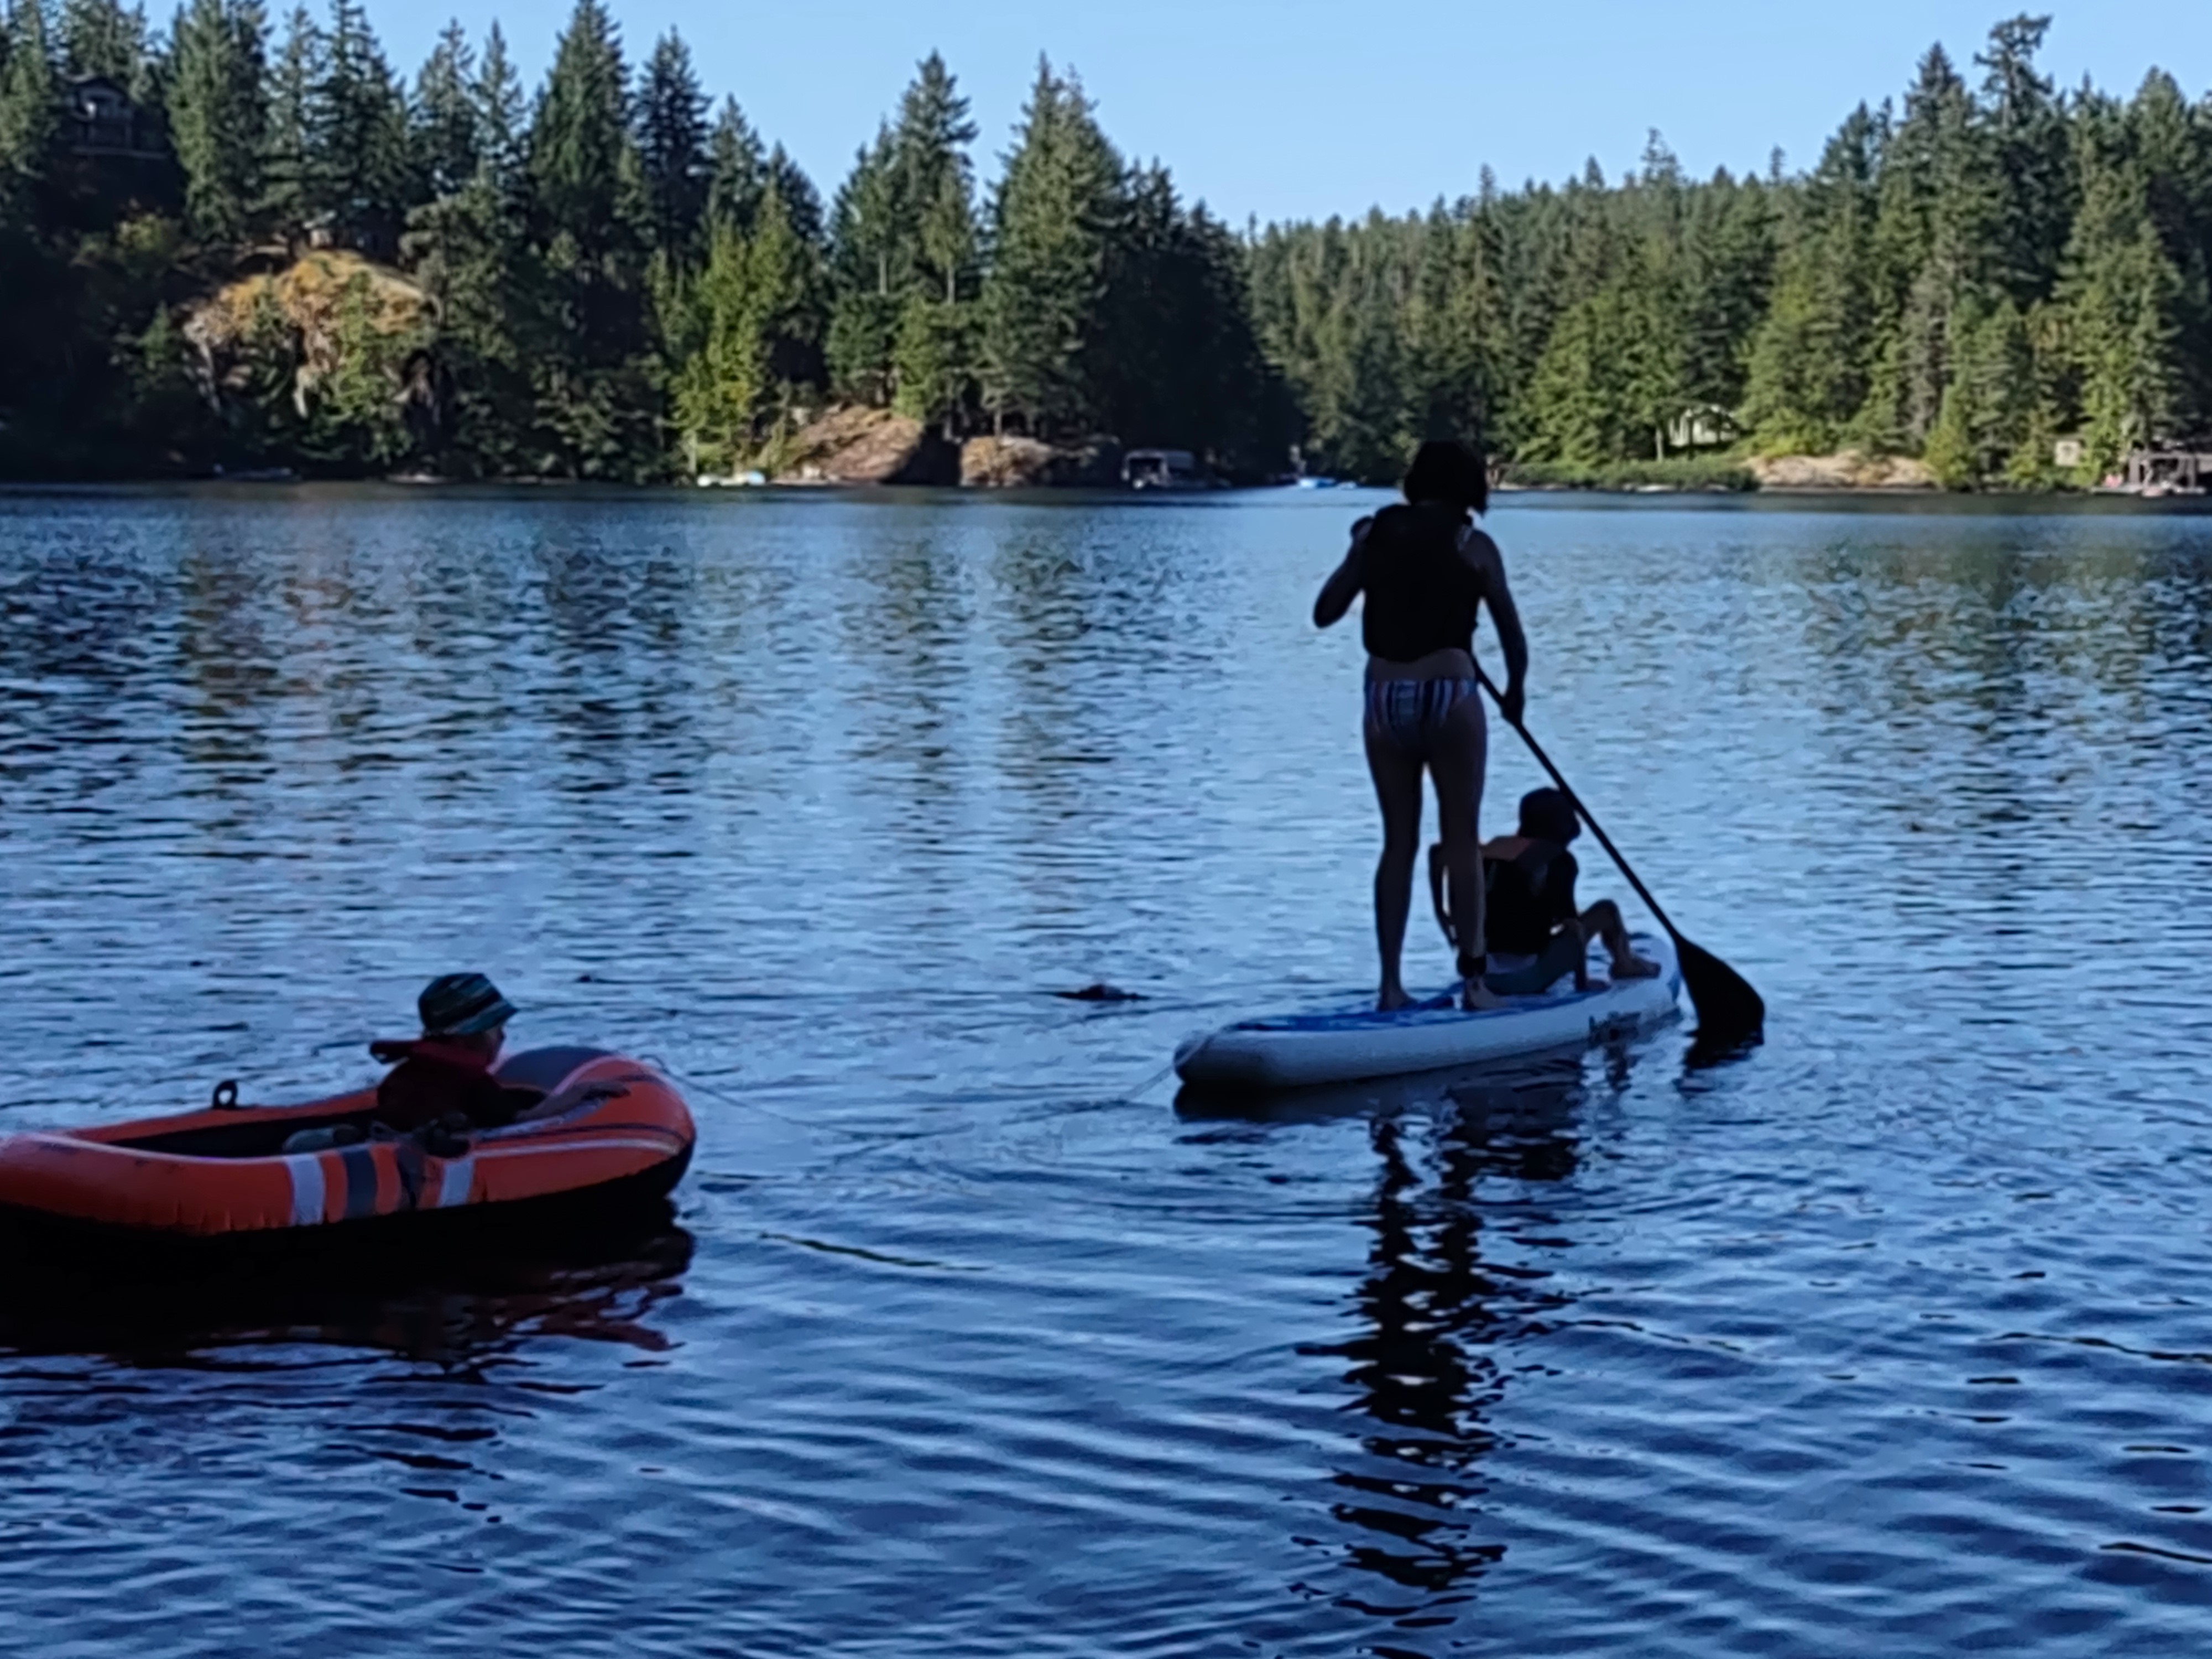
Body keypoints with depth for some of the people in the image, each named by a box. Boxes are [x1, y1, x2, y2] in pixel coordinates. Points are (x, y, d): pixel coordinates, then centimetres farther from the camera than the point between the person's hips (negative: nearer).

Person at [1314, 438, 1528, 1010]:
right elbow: (1511, 632, 6)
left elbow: (1325, 614, 13)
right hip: (1448, 694, -3)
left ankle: (1391, 984, 8)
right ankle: (1472, 978, 4)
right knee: (1463, 840, 5)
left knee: (1398, 842, 10)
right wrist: (1515, 691, 24)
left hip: (1384, 700, 3)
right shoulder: (1472, 545, 0)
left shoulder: (1376, 534, 8)